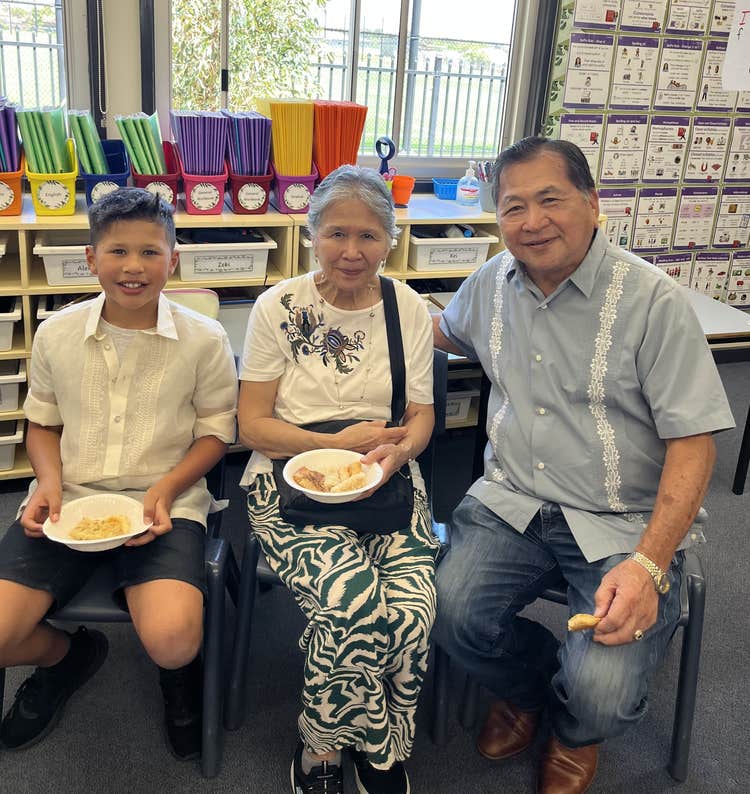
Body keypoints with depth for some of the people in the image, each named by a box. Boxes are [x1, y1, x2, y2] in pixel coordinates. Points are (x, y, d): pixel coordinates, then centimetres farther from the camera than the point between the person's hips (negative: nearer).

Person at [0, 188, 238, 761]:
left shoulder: (203, 340, -4)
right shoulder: (56, 335, 4)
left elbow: (215, 430, 2)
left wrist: (165, 488, -14)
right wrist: (50, 482, -4)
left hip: (164, 502, -3)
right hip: (67, 500, 3)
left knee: (172, 642, -27)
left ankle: (181, 670, 15)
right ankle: (67, 655, 25)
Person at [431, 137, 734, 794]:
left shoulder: (654, 300, -12)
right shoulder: (492, 282, 5)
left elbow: (693, 443, -13)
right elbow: (446, 330, 29)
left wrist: (648, 565, -24)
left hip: (623, 522, -4)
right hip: (513, 500, 4)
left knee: (599, 692, -22)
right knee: (453, 615, -20)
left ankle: (576, 738, 22)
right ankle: (529, 690, 19)